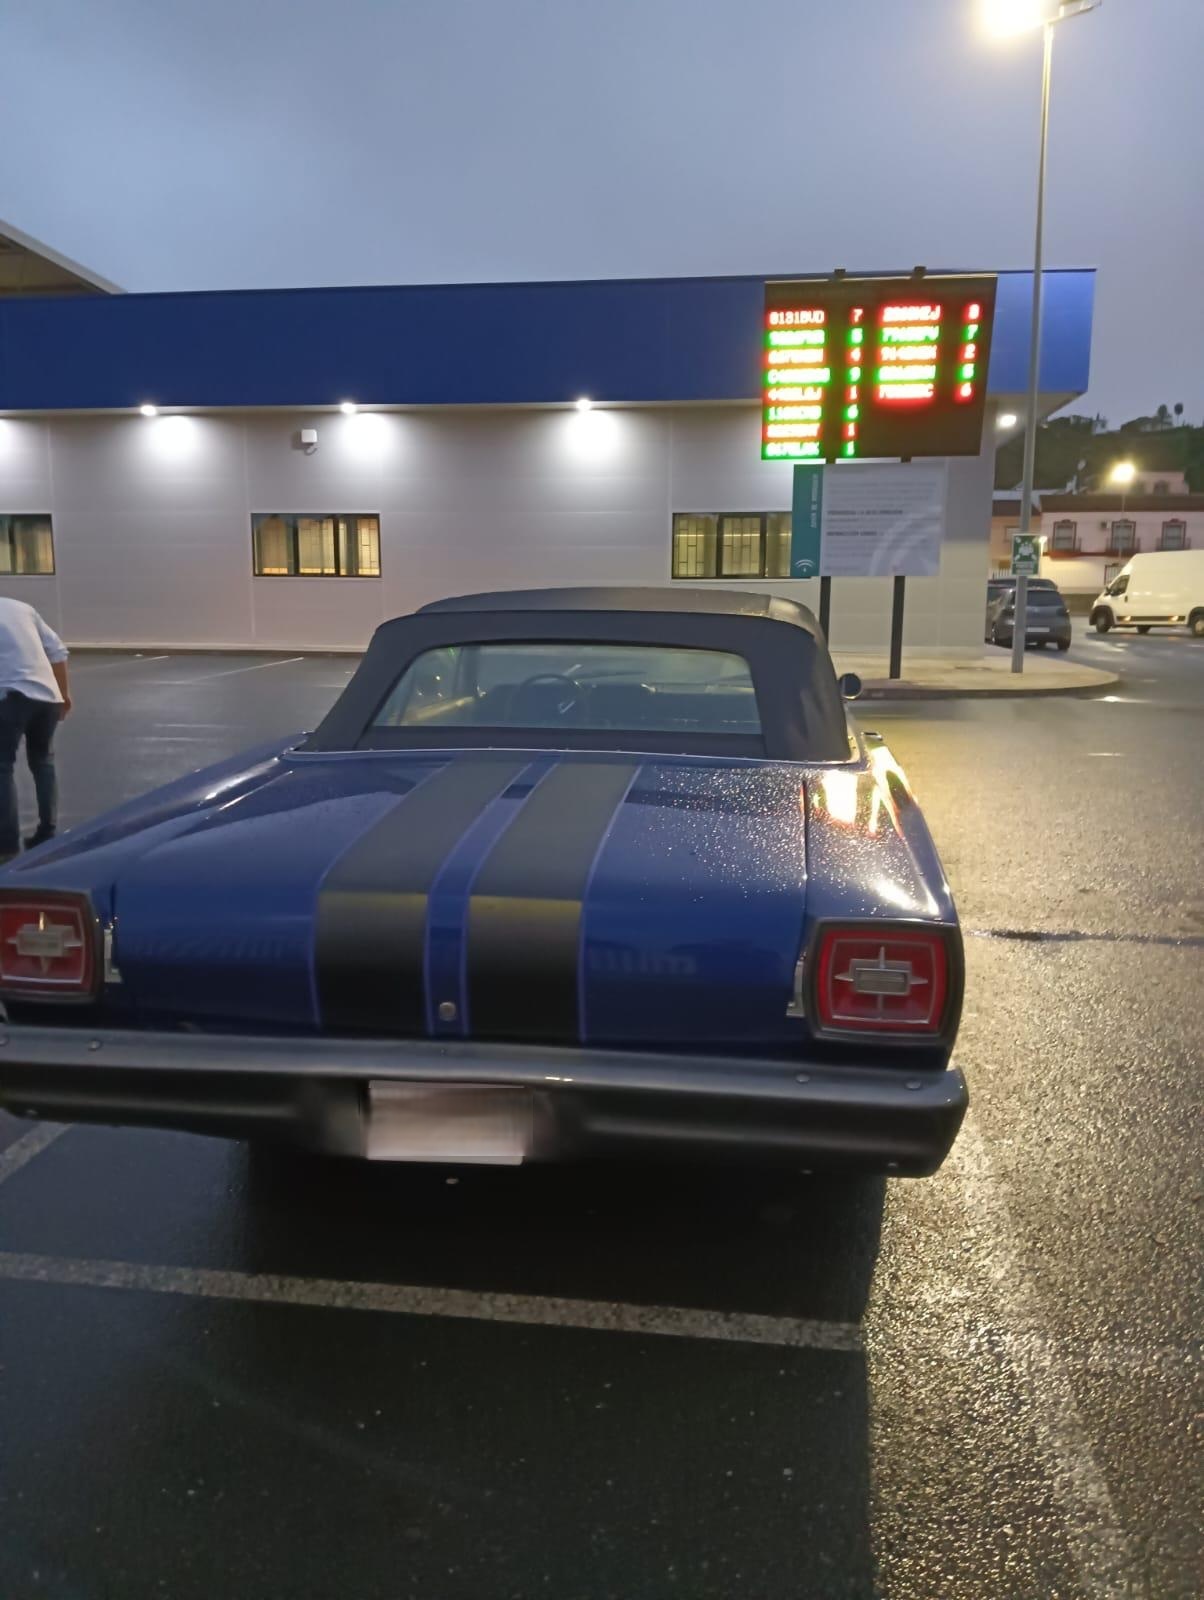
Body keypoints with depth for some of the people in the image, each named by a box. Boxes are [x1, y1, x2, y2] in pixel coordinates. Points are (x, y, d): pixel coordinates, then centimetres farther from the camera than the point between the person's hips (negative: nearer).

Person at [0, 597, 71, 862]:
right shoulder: (22, 607, 18)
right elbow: (58, 650, 16)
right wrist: (65, 694, 23)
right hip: (48, 696, 6)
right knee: (43, 763, 20)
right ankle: (47, 834, 21)